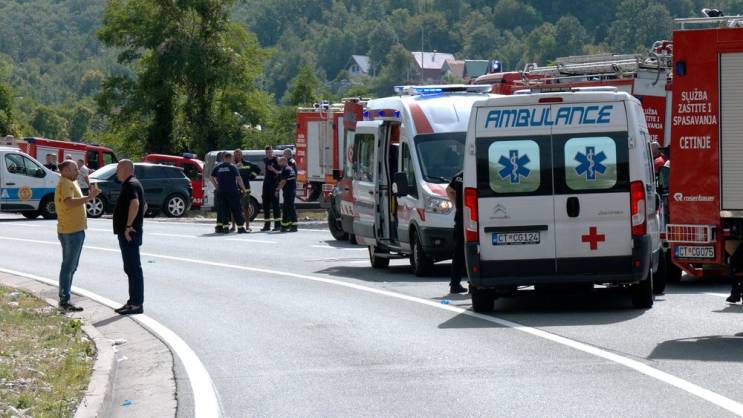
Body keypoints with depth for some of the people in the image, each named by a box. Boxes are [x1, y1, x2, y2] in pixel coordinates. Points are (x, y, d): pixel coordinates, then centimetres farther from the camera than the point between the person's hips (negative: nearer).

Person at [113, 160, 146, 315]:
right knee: (131, 268, 15)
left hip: (129, 234, -11)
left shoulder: (131, 185, -14)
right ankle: (134, 301, 20)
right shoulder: (132, 184, 19)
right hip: (128, 234, 11)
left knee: (133, 268, -9)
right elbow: (144, 205, 31)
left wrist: (128, 225, -29)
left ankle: (136, 304, -9)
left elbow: (135, 203, -32)